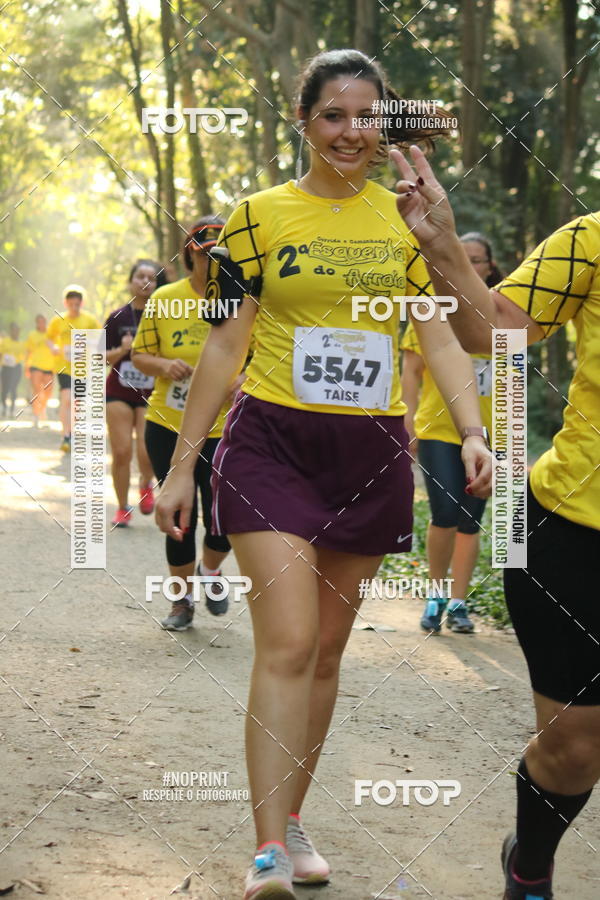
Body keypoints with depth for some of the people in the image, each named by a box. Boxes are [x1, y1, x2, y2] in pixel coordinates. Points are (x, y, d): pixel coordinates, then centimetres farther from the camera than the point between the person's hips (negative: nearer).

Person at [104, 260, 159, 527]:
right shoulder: (118, 318, 1)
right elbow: (105, 358, 4)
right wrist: (121, 350, -15)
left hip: (151, 395, -1)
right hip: (118, 392, 1)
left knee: (147, 452, -12)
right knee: (121, 452, -4)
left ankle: (146, 485, 23)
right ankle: (123, 508, 13)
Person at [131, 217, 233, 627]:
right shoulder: (164, 299, 0)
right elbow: (139, 354, 7)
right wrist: (163, 365, -14)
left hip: (224, 429, -1)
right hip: (169, 427, 1)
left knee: (223, 519, -5)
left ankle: (211, 571, 31)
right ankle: (182, 599, 25)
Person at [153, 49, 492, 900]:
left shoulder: (407, 217, 7)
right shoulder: (261, 215, 0)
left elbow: (442, 338, 5)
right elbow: (224, 346, 2)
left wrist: (472, 432, -12)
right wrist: (181, 466, 1)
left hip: (372, 450, 3)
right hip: (272, 443, -3)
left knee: (328, 645, 11)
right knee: (287, 643, -14)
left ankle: (292, 818, 25)